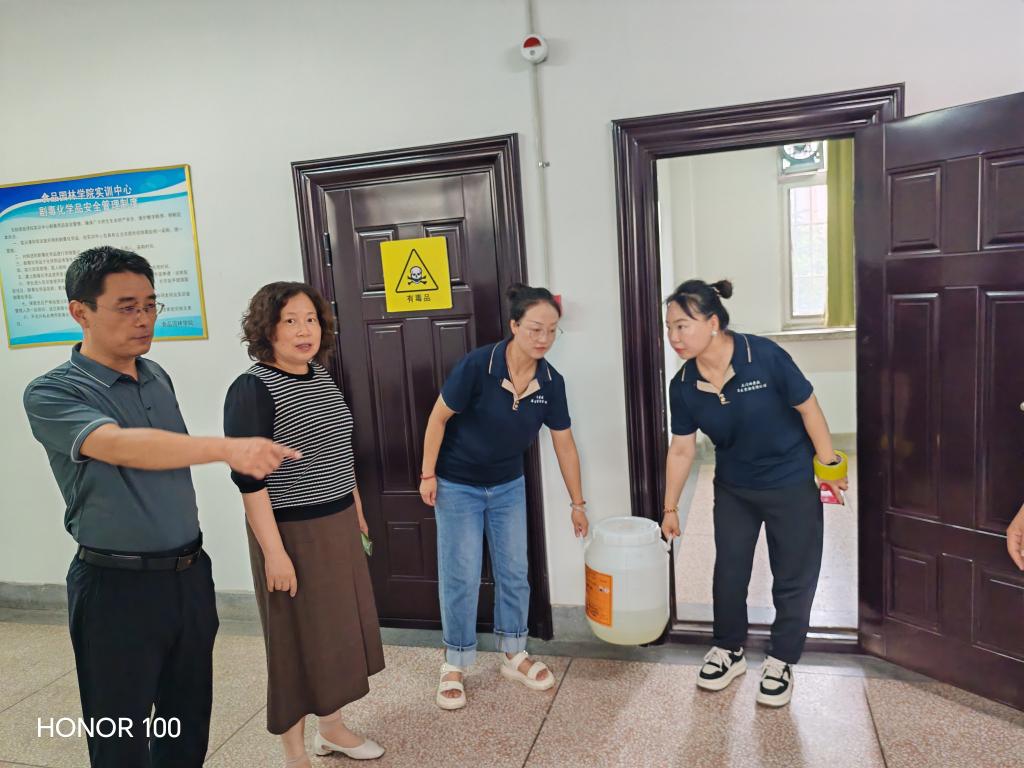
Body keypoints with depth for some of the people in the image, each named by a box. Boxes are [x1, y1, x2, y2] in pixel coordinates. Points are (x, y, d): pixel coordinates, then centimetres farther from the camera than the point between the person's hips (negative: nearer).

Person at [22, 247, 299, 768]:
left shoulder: (158, 377, 7)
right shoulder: (51, 394, -14)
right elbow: (122, 448, -32)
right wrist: (229, 448, -44)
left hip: (190, 574, 6)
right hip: (118, 587, -5)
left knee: (189, 724, 17)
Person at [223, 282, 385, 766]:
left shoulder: (322, 377, 6)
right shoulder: (252, 390, -17)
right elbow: (248, 478, -20)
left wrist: (356, 509, 19)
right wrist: (273, 551, -21)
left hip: (338, 525, 7)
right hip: (292, 532, -7)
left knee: (339, 628, 18)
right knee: (297, 639, 7)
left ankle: (332, 727, 39)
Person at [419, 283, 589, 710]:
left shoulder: (551, 382, -12)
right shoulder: (477, 365, -26)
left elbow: (564, 444, -2)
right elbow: (438, 418, -14)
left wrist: (577, 503, 4)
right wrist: (428, 474, -12)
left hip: (508, 487, 4)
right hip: (458, 486, -4)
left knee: (514, 573, 10)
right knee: (461, 578, 1)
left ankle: (514, 655, 30)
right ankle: (454, 666, 20)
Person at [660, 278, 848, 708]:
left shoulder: (764, 357, -27)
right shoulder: (683, 386, -14)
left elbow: (808, 409, -15)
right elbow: (681, 449, -4)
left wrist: (830, 467, -8)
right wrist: (670, 508, 1)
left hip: (791, 484, -3)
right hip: (733, 488, 4)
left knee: (793, 578, 9)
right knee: (729, 572, 14)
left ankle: (780, 662, 30)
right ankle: (728, 650, 36)